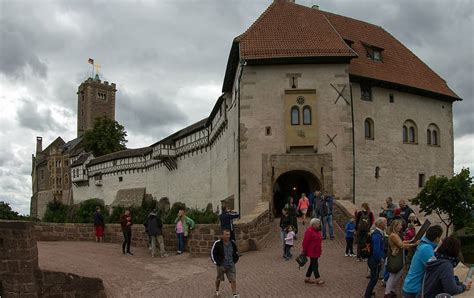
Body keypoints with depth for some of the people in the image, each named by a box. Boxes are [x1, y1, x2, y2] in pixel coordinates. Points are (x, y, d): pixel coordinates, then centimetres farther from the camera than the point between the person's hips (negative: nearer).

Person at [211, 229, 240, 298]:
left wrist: (235, 261, 9)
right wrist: (216, 263, -8)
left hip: (231, 266, 2)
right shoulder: (217, 243, -15)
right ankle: (217, 290, 43)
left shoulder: (232, 243, -1)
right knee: (219, 279, 17)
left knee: (233, 280, -5)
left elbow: (236, 253, 15)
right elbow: (212, 253, -7)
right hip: (221, 266, -2)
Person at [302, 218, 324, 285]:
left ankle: (307, 278, 21)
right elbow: (305, 242, -16)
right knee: (315, 265, -8)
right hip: (312, 251, -10)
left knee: (312, 264, 13)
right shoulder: (309, 231, -16)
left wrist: (320, 250, 18)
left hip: (316, 251, 10)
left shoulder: (318, 231, 13)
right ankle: (318, 280, -6)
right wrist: (304, 251, -15)